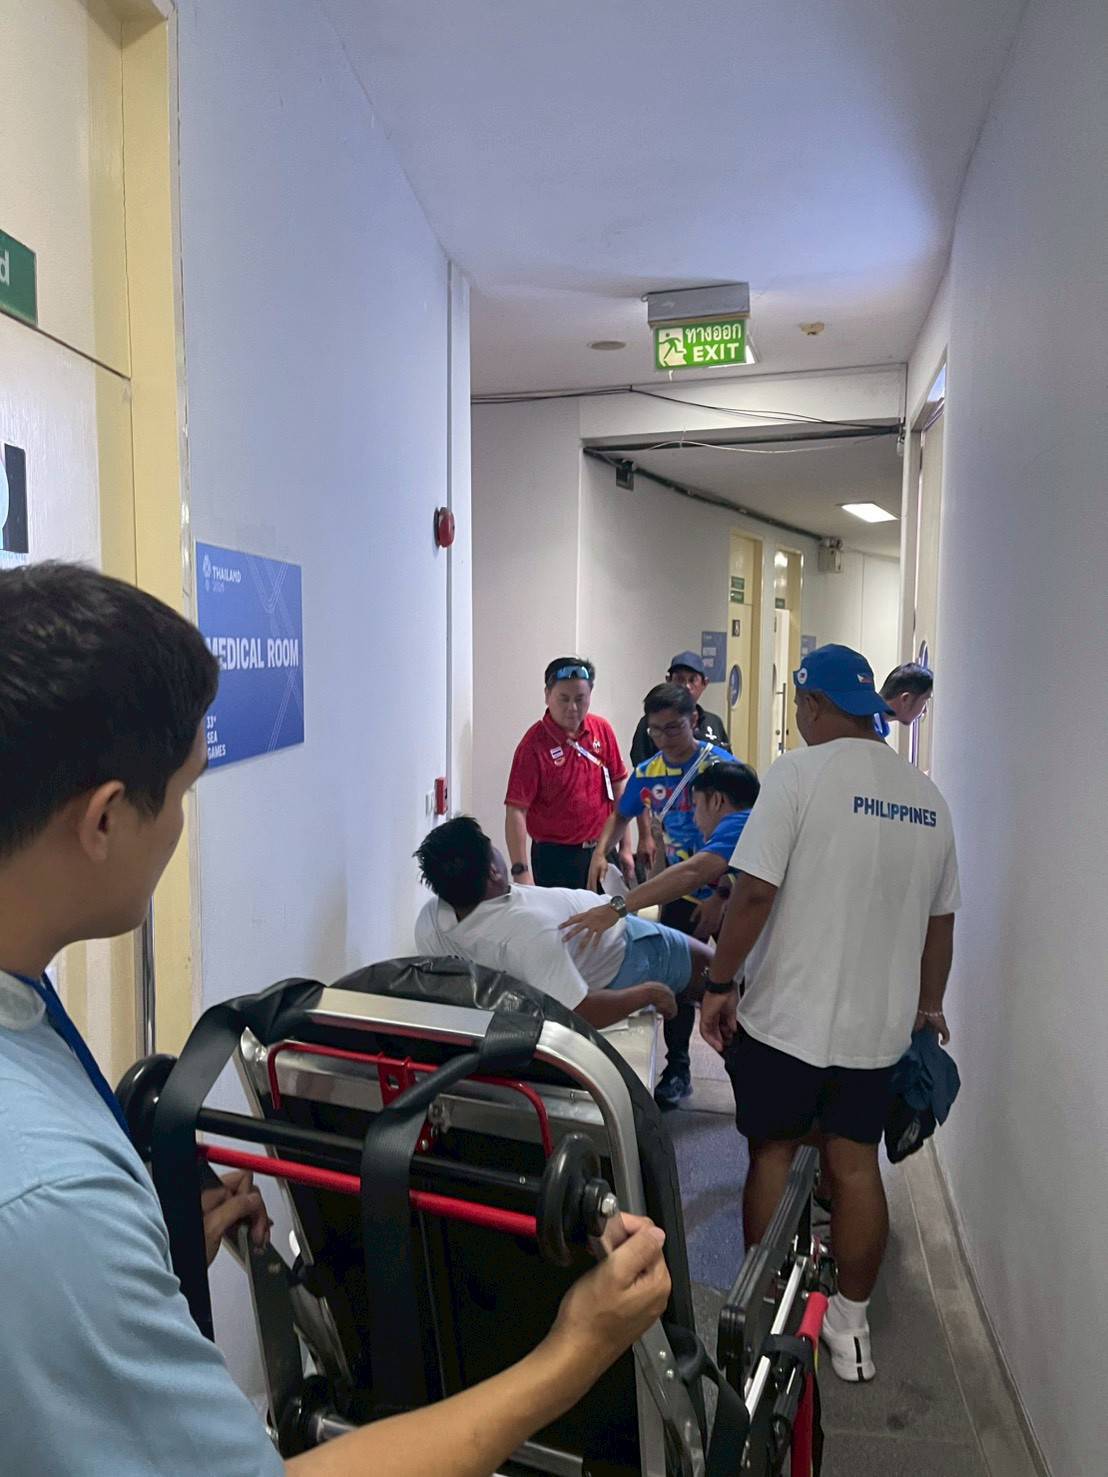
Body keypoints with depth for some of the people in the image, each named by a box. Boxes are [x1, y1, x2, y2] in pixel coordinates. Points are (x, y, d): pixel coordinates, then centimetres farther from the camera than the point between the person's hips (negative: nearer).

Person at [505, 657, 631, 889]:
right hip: (556, 857, -5)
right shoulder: (534, 744, -15)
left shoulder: (602, 730, 0)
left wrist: (625, 847, 8)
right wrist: (520, 871, -25)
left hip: (602, 850, 5)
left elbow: (619, 786, 9)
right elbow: (516, 811, -18)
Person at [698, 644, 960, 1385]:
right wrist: (928, 1005, 24)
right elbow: (941, 920, 11)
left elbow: (756, 892, -20)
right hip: (878, 1022, 5)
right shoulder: (928, 797, 4)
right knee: (857, 1165, 14)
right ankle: (852, 1323, 27)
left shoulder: (799, 773, -14)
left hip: (785, 1015, -4)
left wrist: (720, 984, -9)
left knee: (772, 1153, 13)